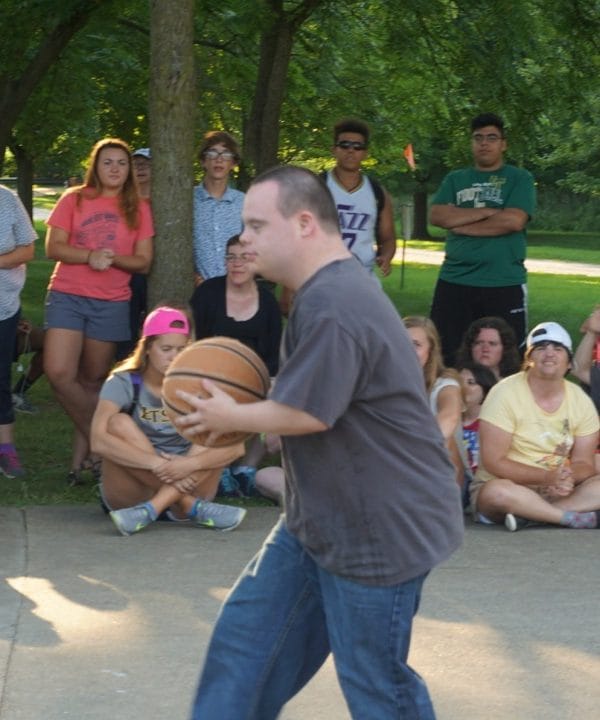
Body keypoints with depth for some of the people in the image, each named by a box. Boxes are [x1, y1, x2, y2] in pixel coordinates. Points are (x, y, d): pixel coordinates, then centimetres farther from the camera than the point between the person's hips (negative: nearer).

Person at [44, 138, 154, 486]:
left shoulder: (138, 209, 6)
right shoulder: (74, 200, 4)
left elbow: (144, 262, 4)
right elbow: (53, 248, -1)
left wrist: (113, 258, -15)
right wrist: (90, 256, -18)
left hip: (112, 303, 1)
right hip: (67, 296, -1)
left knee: (93, 382, 4)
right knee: (59, 373, -15)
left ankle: (81, 457, 14)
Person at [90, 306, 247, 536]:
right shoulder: (124, 383, -7)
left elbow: (235, 445, -15)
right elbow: (98, 440, -25)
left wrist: (189, 464, -33)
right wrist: (156, 463, -35)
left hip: (183, 486, 2)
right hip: (131, 496, -1)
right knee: (119, 424, -24)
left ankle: (153, 509, -32)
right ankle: (194, 509, -29)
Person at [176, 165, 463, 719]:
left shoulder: (332, 306, -25)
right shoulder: (328, 291, 12)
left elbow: (305, 412, -26)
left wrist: (230, 418, -8)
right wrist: (240, 411, 5)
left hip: (381, 529, -11)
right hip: (321, 520, 11)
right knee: (246, 638, 12)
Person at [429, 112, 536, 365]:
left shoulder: (519, 178, 4)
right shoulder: (455, 179, 14)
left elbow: (514, 221, -12)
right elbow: (437, 216, -2)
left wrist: (462, 224, -5)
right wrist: (487, 212, -8)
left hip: (504, 285, -3)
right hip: (454, 282, 3)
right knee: (445, 357, 4)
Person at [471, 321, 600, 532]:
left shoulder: (581, 400, 3)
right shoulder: (505, 393, -10)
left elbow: (583, 462, 2)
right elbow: (493, 462, -15)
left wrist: (568, 478, -23)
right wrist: (548, 476, -24)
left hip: (558, 491, 4)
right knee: (497, 491, -38)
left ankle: (528, 514, -28)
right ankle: (575, 517, -26)